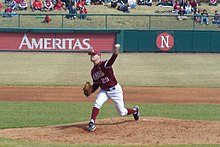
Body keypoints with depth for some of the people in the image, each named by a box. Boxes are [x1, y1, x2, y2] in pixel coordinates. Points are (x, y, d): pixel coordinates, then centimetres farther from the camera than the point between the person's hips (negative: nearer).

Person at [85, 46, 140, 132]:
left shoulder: (104, 65, -19)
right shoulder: (93, 71, 4)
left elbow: (110, 61, -43)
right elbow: (96, 84, 13)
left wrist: (115, 54, -67)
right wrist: (90, 91, -7)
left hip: (115, 90, -6)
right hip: (104, 91, 6)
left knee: (122, 113, 5)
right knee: (97, 104, -22)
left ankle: (134, 110, 36)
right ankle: (92, 123, -18)